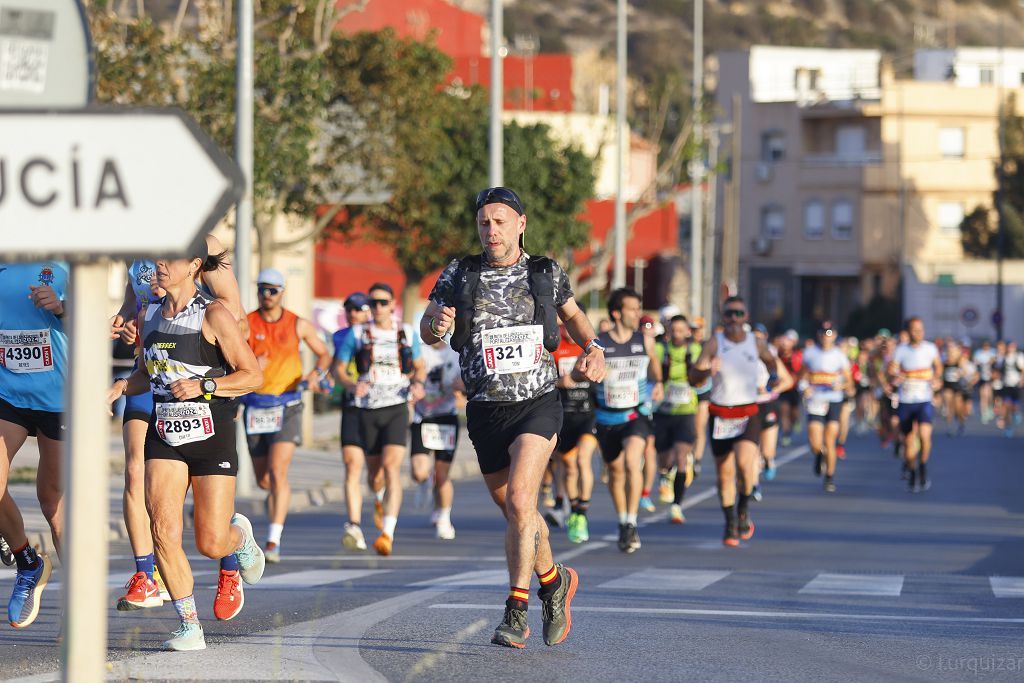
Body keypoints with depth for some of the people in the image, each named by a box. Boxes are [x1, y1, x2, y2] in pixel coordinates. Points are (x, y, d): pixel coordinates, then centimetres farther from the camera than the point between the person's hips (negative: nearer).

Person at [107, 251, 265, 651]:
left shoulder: (213, 315, -8)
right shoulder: (150, 316, 9)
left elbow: (252, 376, -8)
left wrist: (203, 386, -21)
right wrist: (122, 386, 5)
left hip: (211, 437, -4)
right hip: (164, 436, 4)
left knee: (211, 543, -3)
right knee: (163, 532, -14)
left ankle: (240, 534, 35)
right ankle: (190, 628, -6)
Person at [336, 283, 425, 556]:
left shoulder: (407, 334, 8)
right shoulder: (357, 334, 4)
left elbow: (419, 364, 21)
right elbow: (337, 367, 4)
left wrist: (418, 383, 0)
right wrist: (351, 385, -16)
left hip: (397, 408, -1)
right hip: (368, 410, 1)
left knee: (391, 466, -19)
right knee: (375, 470, 9)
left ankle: (388, 533, -27)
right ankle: (383, 512, 39)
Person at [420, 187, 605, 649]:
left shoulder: (546, 275, 2)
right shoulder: (459, 274, 1)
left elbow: (572, 314, 20)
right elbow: (427, 331, -3)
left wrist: (593, 348, 1)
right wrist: (436, 322, -27)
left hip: (537, 405, -3)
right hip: (485, 411, 3)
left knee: (519, 500, -20)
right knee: (516, 513, 12)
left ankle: (516, 610, -13)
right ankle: (554, 582, 38)